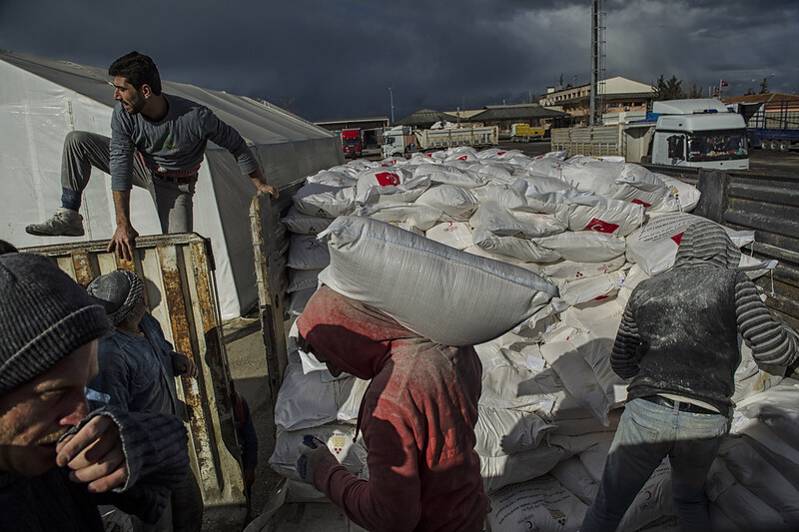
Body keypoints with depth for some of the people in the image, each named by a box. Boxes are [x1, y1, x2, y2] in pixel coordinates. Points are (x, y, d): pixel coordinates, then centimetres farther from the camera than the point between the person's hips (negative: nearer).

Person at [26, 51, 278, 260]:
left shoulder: (195, 117, -34)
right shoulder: (123, 114, -24)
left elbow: (236, 144, -20)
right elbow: (120, 166, -27)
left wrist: (260, 185, -15)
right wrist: (123, 224, -32)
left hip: (175, 184, -3)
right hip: (139, 164, 3)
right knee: (76, 141, -11)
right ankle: (69, 216, -4)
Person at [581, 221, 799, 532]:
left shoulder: (645, 291, 10)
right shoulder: (733, 283, 2)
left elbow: (622, 364, 14)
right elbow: (773, 351, -5)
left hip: (647, 414, 0)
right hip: (703, 425, 1)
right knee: (689, 496, 33)